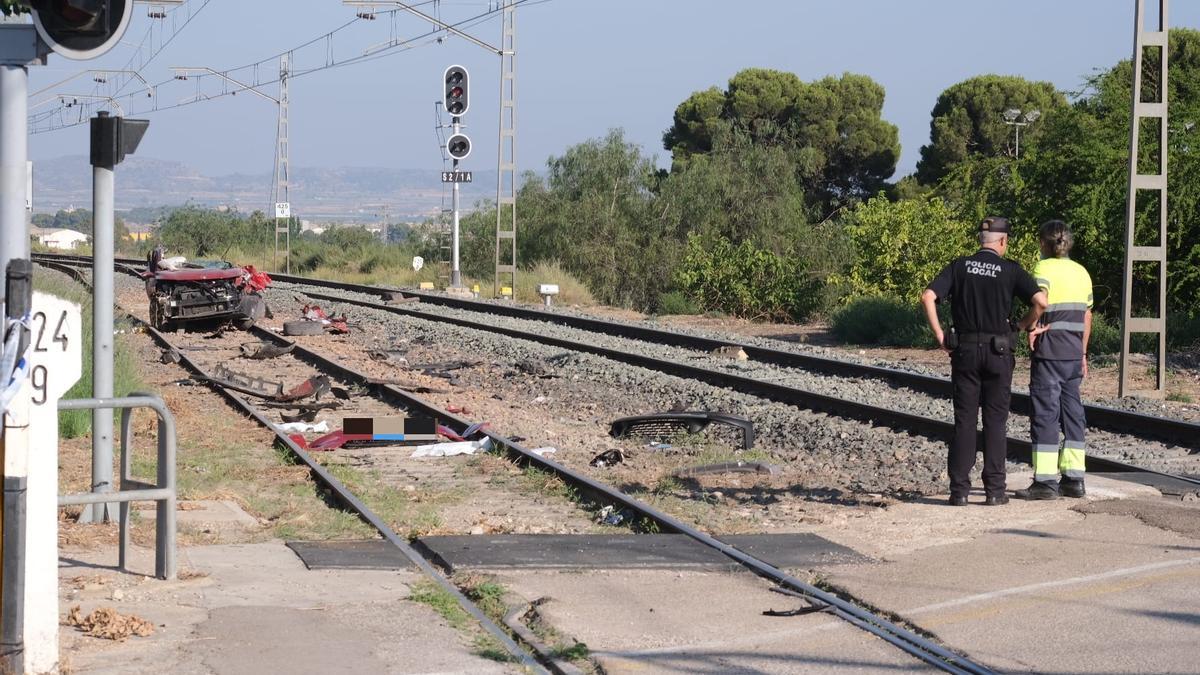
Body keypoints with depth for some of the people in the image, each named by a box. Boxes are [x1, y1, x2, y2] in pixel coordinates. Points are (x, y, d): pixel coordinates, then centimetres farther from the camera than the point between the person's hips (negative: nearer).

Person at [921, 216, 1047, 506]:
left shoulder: (959, 266, 3)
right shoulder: (1010, 270, -2)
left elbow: (928, 297, -8)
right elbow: (1040, 301, -13)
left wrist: (939, 335, -2)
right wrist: (1024, 325, 5)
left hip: (964, 350, 1)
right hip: (998, 352, -1)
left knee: (964, 421, 5)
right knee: (995, 422, 6)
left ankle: (959, 490, 2)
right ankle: (994, 490, 5)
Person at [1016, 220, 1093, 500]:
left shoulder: (1045, 268, -8)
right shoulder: (1081, 272, 13)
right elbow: (1087, 317, 16)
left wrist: (1031, 327, -17)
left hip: (1049, 350, -7)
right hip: (1074, 350, 7)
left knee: (1045, 412, -4)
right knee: (1072, 411, 10)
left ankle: (1045, 481, -4)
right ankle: (1073, 479, 11)